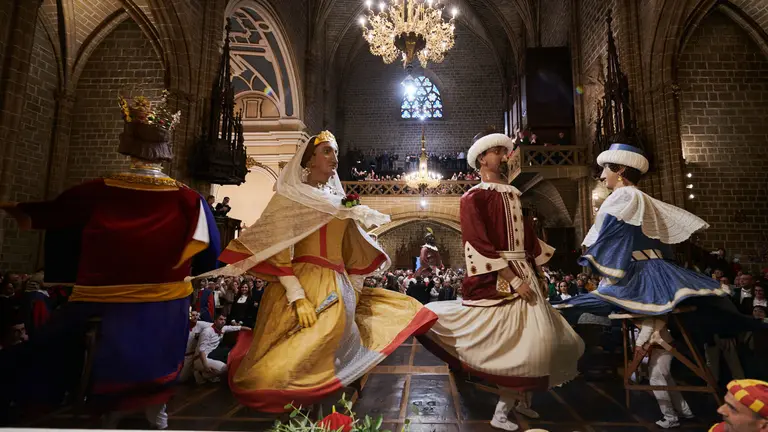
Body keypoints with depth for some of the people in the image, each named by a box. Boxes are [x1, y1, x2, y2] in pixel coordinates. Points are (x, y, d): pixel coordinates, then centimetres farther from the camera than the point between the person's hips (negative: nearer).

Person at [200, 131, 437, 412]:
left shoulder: (340, 202, 18)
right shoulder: (289, 196, 1)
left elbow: (354, 254, 21)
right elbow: (277, 251, -9)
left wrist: (353, 292, 13)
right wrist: (298, 297, -19)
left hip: (338, 287, 6)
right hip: (305, 285, -6)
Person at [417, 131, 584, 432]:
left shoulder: (513, 195, 16)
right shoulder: (474, 197, -8)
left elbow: (528, 237, 19)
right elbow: (480, 246, -16)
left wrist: (537, 275, 15)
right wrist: (513, 280, -19)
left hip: (523, 273, 8)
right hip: (496, 280, -7)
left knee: (535, 336, 9)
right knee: (515, 340, -8)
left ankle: (522, 399, 29)